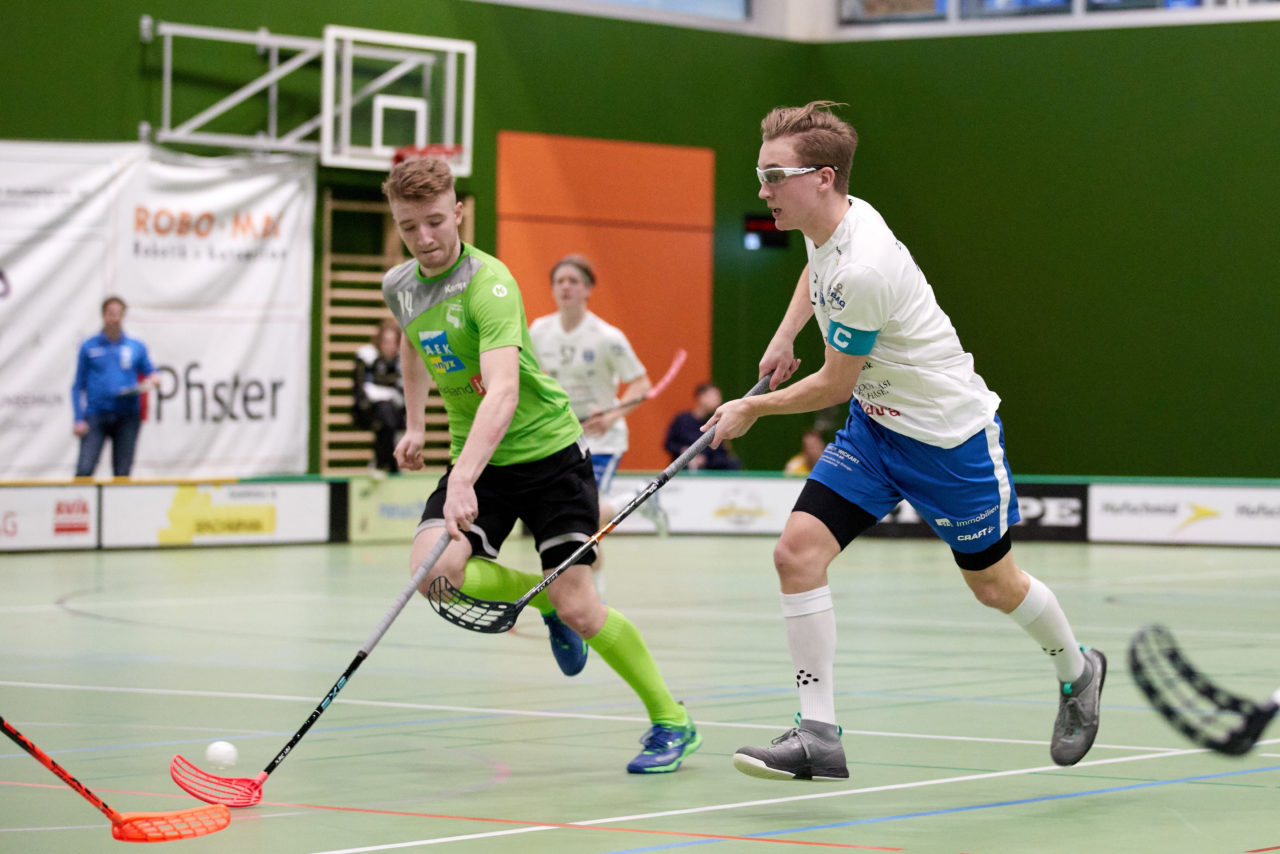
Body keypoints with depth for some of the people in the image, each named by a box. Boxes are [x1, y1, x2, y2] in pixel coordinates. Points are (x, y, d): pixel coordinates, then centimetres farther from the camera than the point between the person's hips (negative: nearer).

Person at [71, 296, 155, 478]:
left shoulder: (137, 347, 10)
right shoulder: (89, 347, 6)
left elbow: (151, 373, 20)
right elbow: (78, 386, 7)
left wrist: (149, 382, -5)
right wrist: (79, 419, -2)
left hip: (127, 416, 1)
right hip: (96, 416, -1)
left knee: (122, 473, 1)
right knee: (84, 469, -14)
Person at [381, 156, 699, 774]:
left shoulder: (489, 283, -23)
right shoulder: (399, 287, 0)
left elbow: (503, 391, -38)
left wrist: (463, 479, -49)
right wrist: (413, 424, 22)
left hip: (547, 450, -6)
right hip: (475, 459, 6)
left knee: (578, 608, -13)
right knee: (433, 570, -22)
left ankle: (670, 721, 7)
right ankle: (541, 598, 8)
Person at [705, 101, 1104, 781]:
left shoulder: (861, 270, -32)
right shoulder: (833, 222, -6)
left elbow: (833, 385, -20)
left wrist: (751, 409, -7)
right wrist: (784, 335, 11)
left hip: (947, 434, -8)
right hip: (875, 424, 8)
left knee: (992, 583, 11)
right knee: (797, 552, -11)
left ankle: (1077, 672, 42)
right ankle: (817, 734, -10)